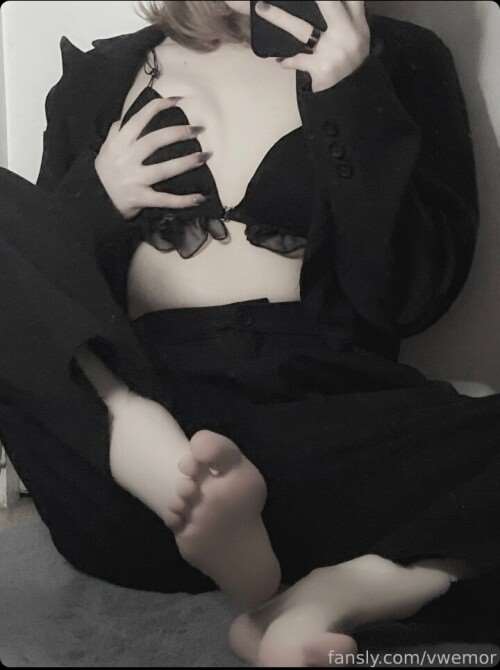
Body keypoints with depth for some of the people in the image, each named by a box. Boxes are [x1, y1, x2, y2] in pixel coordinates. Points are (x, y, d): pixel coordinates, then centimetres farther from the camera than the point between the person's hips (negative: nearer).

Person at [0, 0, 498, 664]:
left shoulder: (398, 60, 14)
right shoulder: (101, 75, 18)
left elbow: (407, 295, 1)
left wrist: (350, 94, -5)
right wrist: (96, 198, 0)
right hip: (129, 401, 2)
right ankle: (172, 481, -27)